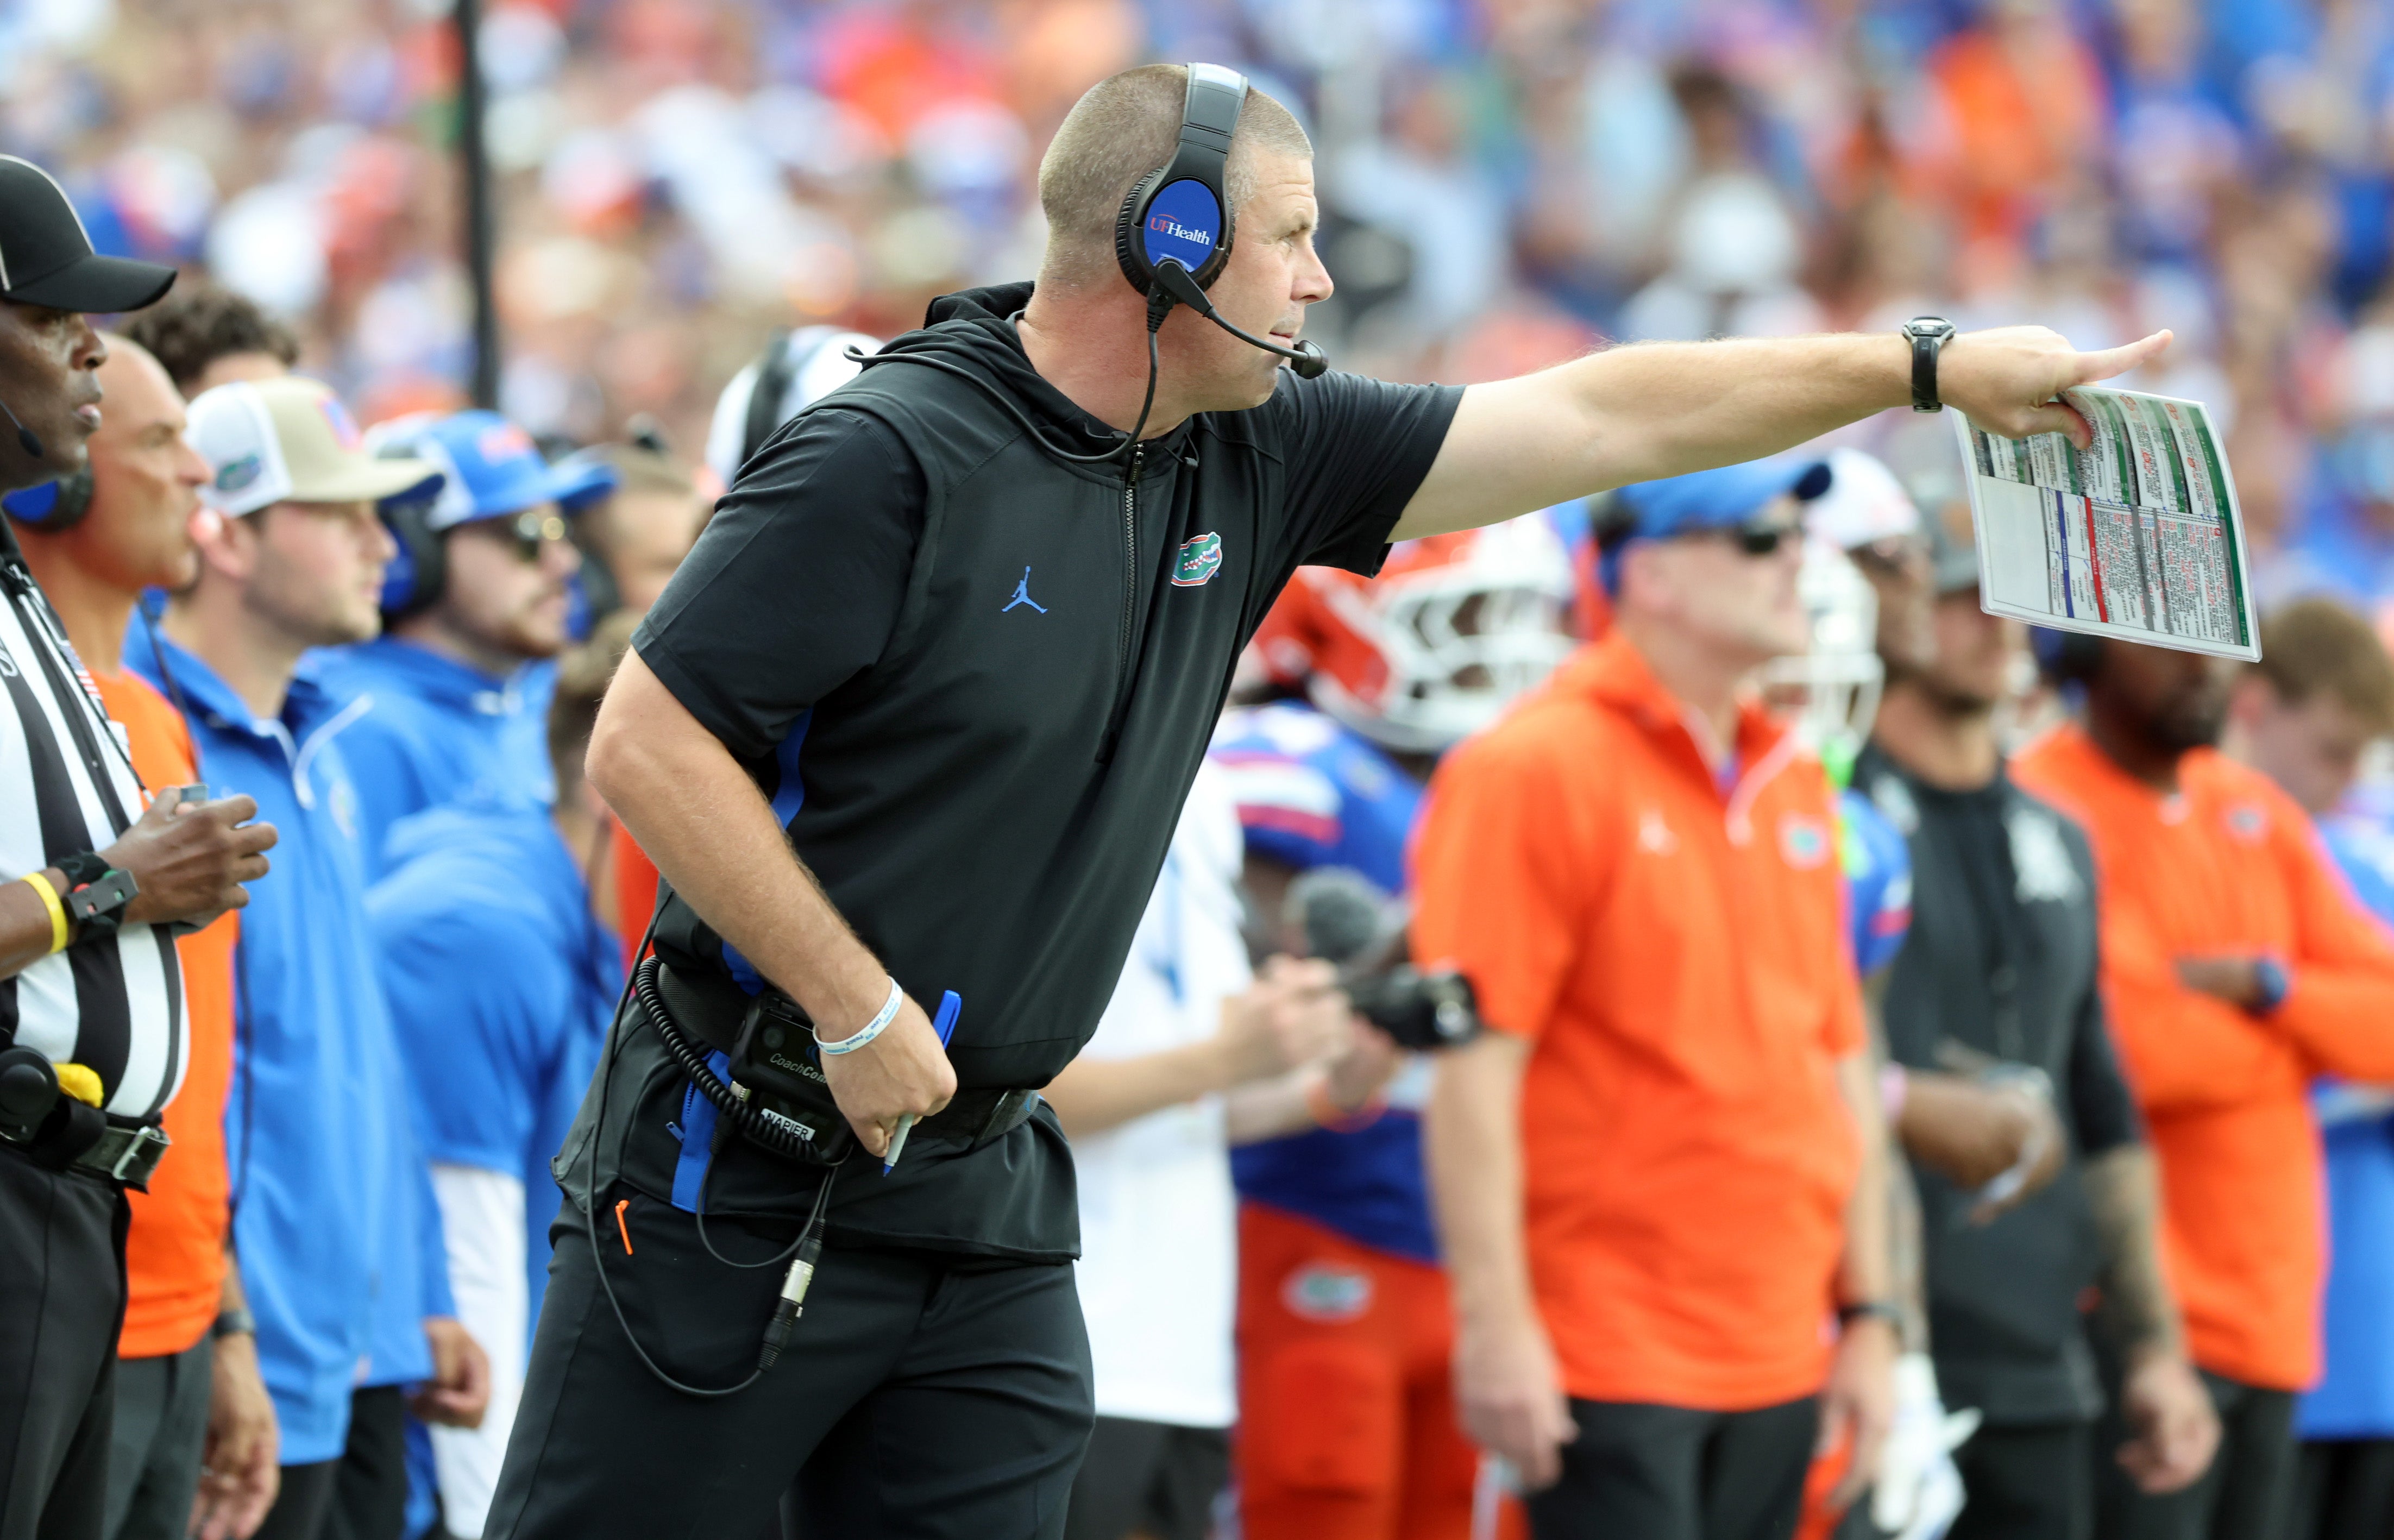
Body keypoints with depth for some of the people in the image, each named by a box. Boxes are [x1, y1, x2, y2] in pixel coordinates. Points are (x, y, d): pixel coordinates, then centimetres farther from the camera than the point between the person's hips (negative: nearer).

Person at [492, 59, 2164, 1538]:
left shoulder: (1253, 461, 6)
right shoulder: (889, 461, -16)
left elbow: (1598, 419, 11)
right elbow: (648, 744, -17)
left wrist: (1932, 367, 12)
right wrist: (856, 1011, -16)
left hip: (989, 1197, 7)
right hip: (746, 1167, -7)